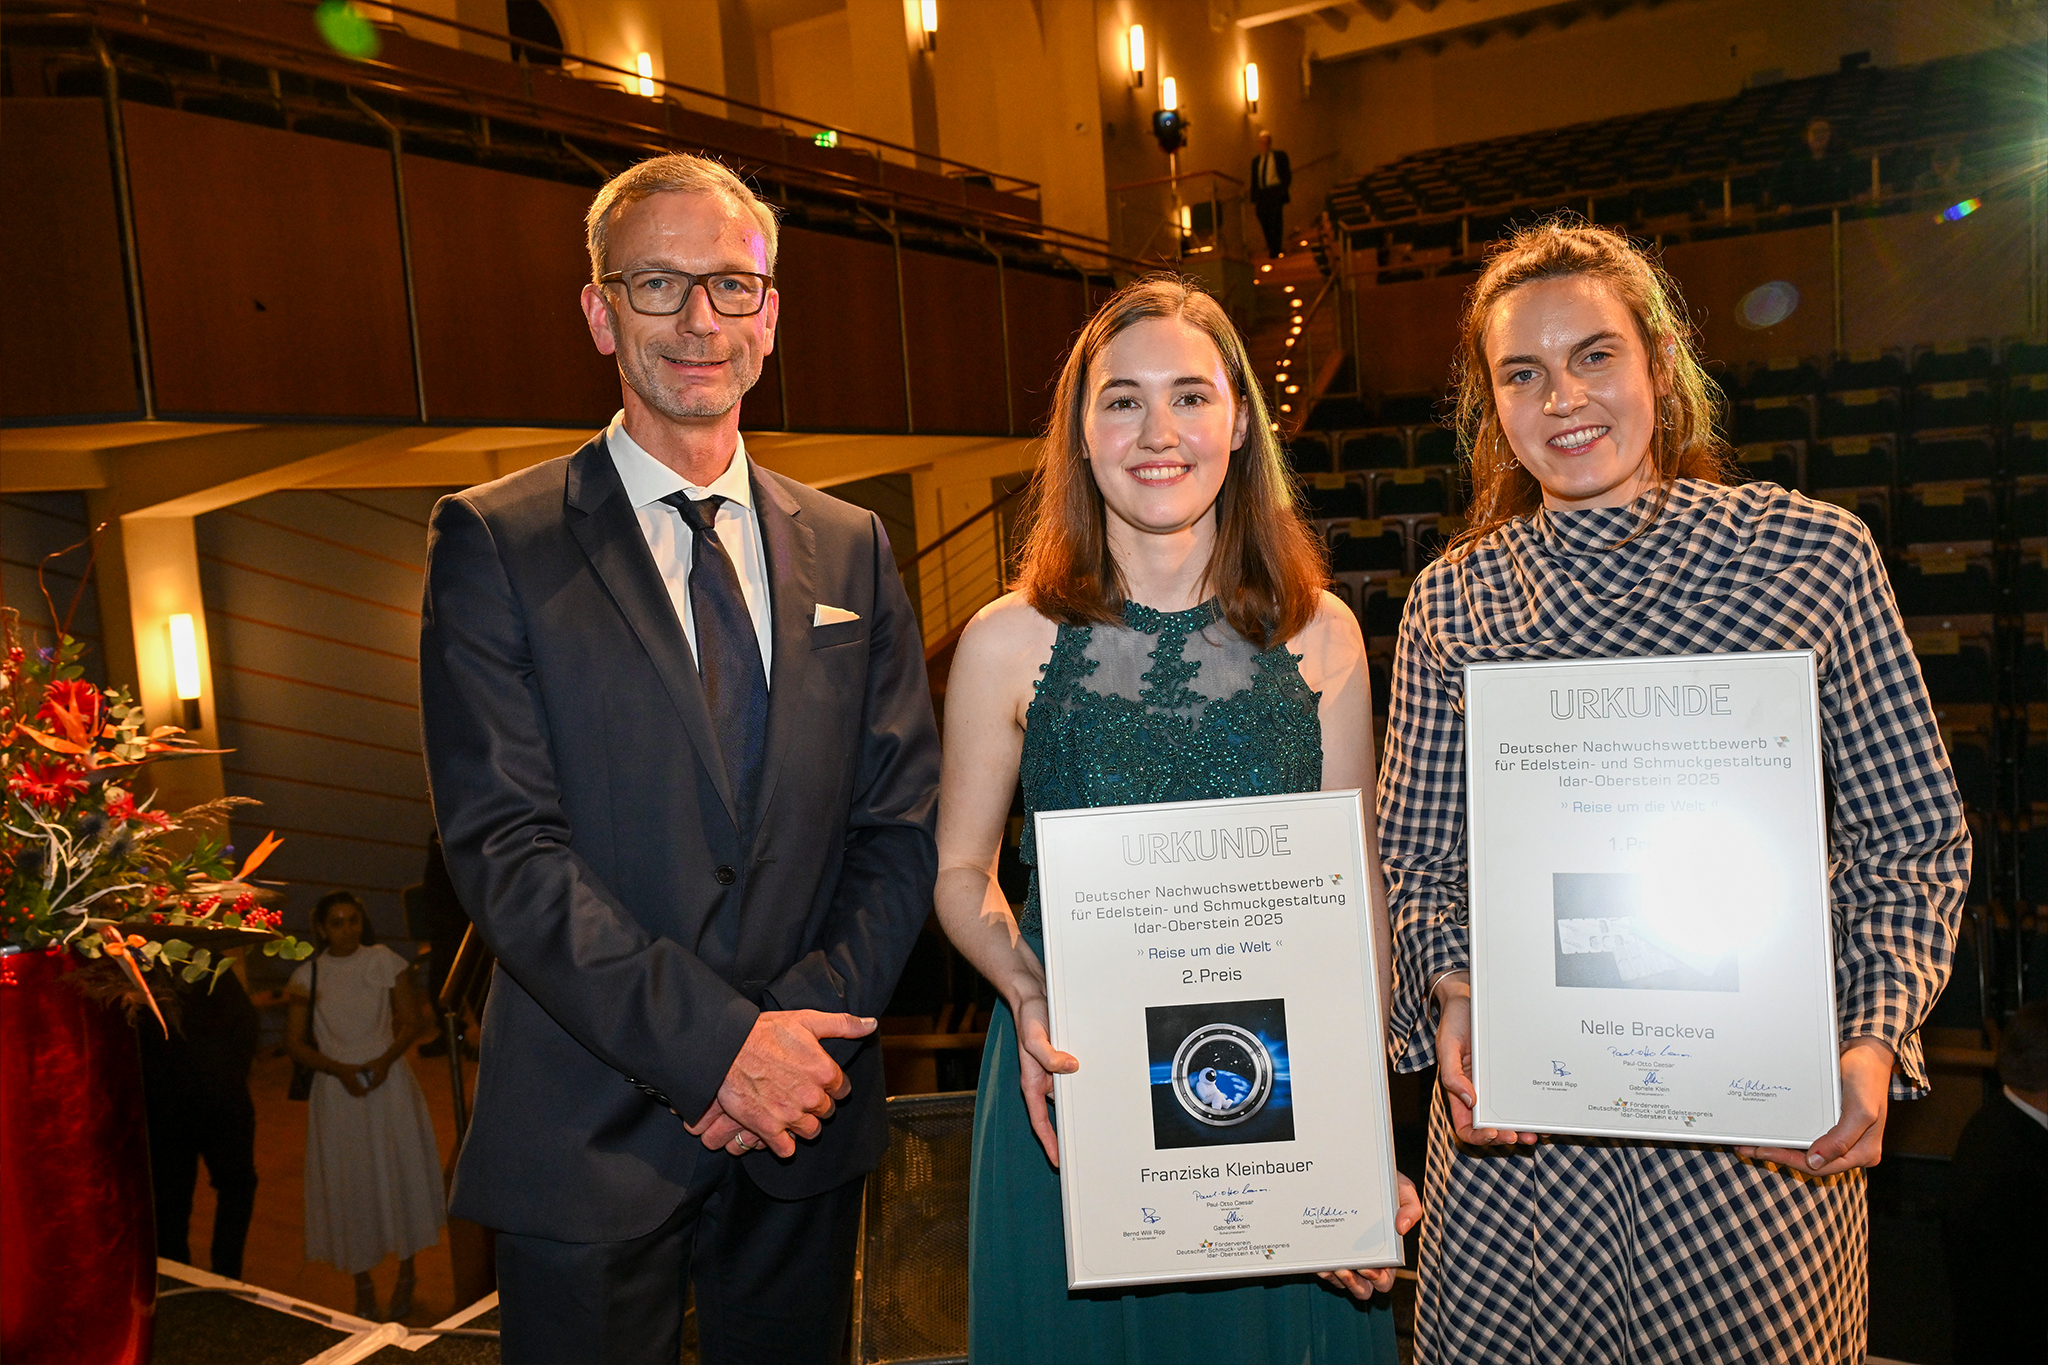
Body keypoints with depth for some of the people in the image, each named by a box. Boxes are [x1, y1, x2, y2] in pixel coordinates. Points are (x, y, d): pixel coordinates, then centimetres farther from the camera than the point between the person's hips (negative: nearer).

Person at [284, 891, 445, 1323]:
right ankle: (362, 1282, 20)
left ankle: (406, 1272, 20)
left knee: (399, 1171, 3)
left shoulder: (385, 962, 0)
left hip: (388, 1081, 0)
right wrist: (339, 1069, -14)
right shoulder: (307, 976, 1)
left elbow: (410, 1021, 2)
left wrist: (386, 1059, -15)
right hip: (337, 1089, 0)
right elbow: (294, 1043, 1)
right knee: (348, 1184, 5)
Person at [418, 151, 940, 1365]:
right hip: (590, 1131, -3)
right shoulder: (494, 541, -5)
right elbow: (505, 844, -13)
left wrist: (809, 1023, -11)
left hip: (808, 1111, 4)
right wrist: (717, 1042, -18)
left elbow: (903, 821, 2)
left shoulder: (852, 549, 6)